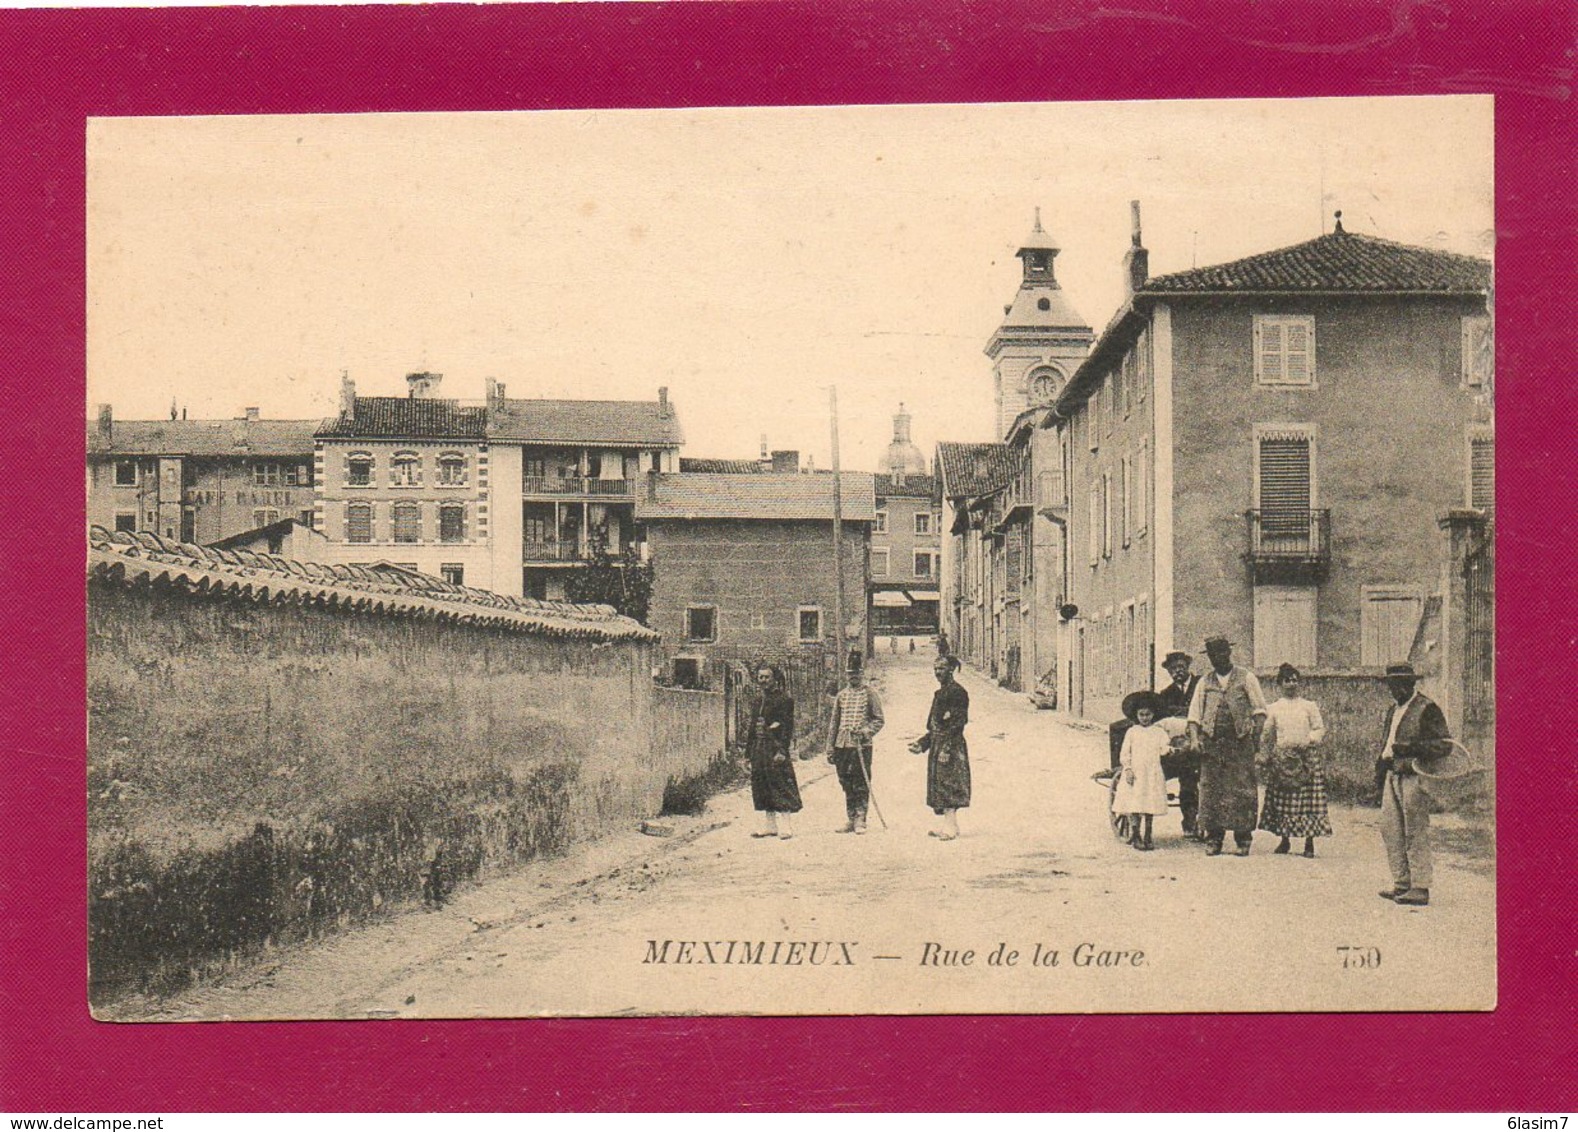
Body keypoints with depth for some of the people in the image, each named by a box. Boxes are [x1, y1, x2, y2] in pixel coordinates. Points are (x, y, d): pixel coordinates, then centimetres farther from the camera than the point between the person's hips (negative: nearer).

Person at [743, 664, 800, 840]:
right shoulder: (759, 699, 16)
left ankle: (784, 827, -6)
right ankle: (769, 825, 15)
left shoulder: (783, 699, -6)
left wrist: (781, 751, -19)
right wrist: (749, 751, 15)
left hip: (775, 748, -8)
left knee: (780, 784, -9)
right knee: (761, 786, 8)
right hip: (759, 749, 8)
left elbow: (787, 725, -12)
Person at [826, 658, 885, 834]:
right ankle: (851, 819, 13)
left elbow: (878, 720, 2)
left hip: (862, 746, -4)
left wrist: (865, 731, -15)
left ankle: (860, 820, -1)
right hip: (842, 745, 4)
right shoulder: (841, 696, 14)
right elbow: (833, 723, 16)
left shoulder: (870, 694, 3)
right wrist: (830, 748, 11)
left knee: (861, 785, -5)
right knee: (847, 785, 7)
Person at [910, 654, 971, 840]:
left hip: (951, 746, -10)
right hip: (937, 745, 10)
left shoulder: (957, 692, -10)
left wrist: (947, 748, -22)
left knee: (947, 783, -13)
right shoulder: (940, 693, 19)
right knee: (939, 784, 9)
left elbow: (958, 723, -17)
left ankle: (951, 827, -15)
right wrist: (921, 743, 20)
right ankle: (949, 825, 13)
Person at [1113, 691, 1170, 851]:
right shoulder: (1131, 732, 7)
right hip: (1134, 774, -1)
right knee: (1134, 806, -8)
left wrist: (1168, 748, -23)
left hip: (1152, 774, 1)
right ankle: (1135, 837, -3)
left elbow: (1164, 748, 0)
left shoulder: (1159, 732, 10)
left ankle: (1147, 837, 9)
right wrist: (1128, 769, -8)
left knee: (1150, 807, 2)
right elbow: (1124, 754, 4)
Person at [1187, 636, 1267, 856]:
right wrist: (1194, 738, -3)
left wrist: (1256, 734, -7)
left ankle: (1243, 840, 2)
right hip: (1211, 741, 2)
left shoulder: (1246, 678, 7)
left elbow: (1259, 709, 5)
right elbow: (1194, 714, 11)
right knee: (1211, 789, 0)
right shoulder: (1204, 682, 14)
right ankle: (1213, 840, 6)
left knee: (1242, 789, -3)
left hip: (1240, 741, -2)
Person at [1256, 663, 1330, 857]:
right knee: (1281, 799, 2)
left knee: (1308, 799, -6)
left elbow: (1320, 729, 5)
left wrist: (1308, 741, -11)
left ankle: (1309, 842, 1)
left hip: (1305, 757, -2)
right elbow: (1266, 734, 15)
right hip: (1281, 758, 2)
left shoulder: (1309, 706, 8)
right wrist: (1264, 756, 9)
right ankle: (1284, 839, 14)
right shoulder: (1274, 708, 11)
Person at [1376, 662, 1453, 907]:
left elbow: (1445, 744, -11)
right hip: (1392, 776, 9)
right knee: (1390, 829, 8)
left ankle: (1420, 888, -2)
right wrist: (1382, 761, 14)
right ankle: (1402, 883, 15)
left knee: (1416, 834, -6)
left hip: (1414, 777, -9)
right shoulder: (1393, 710, 19)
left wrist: (1411, 749, -20)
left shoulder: (1427, 709, -7)